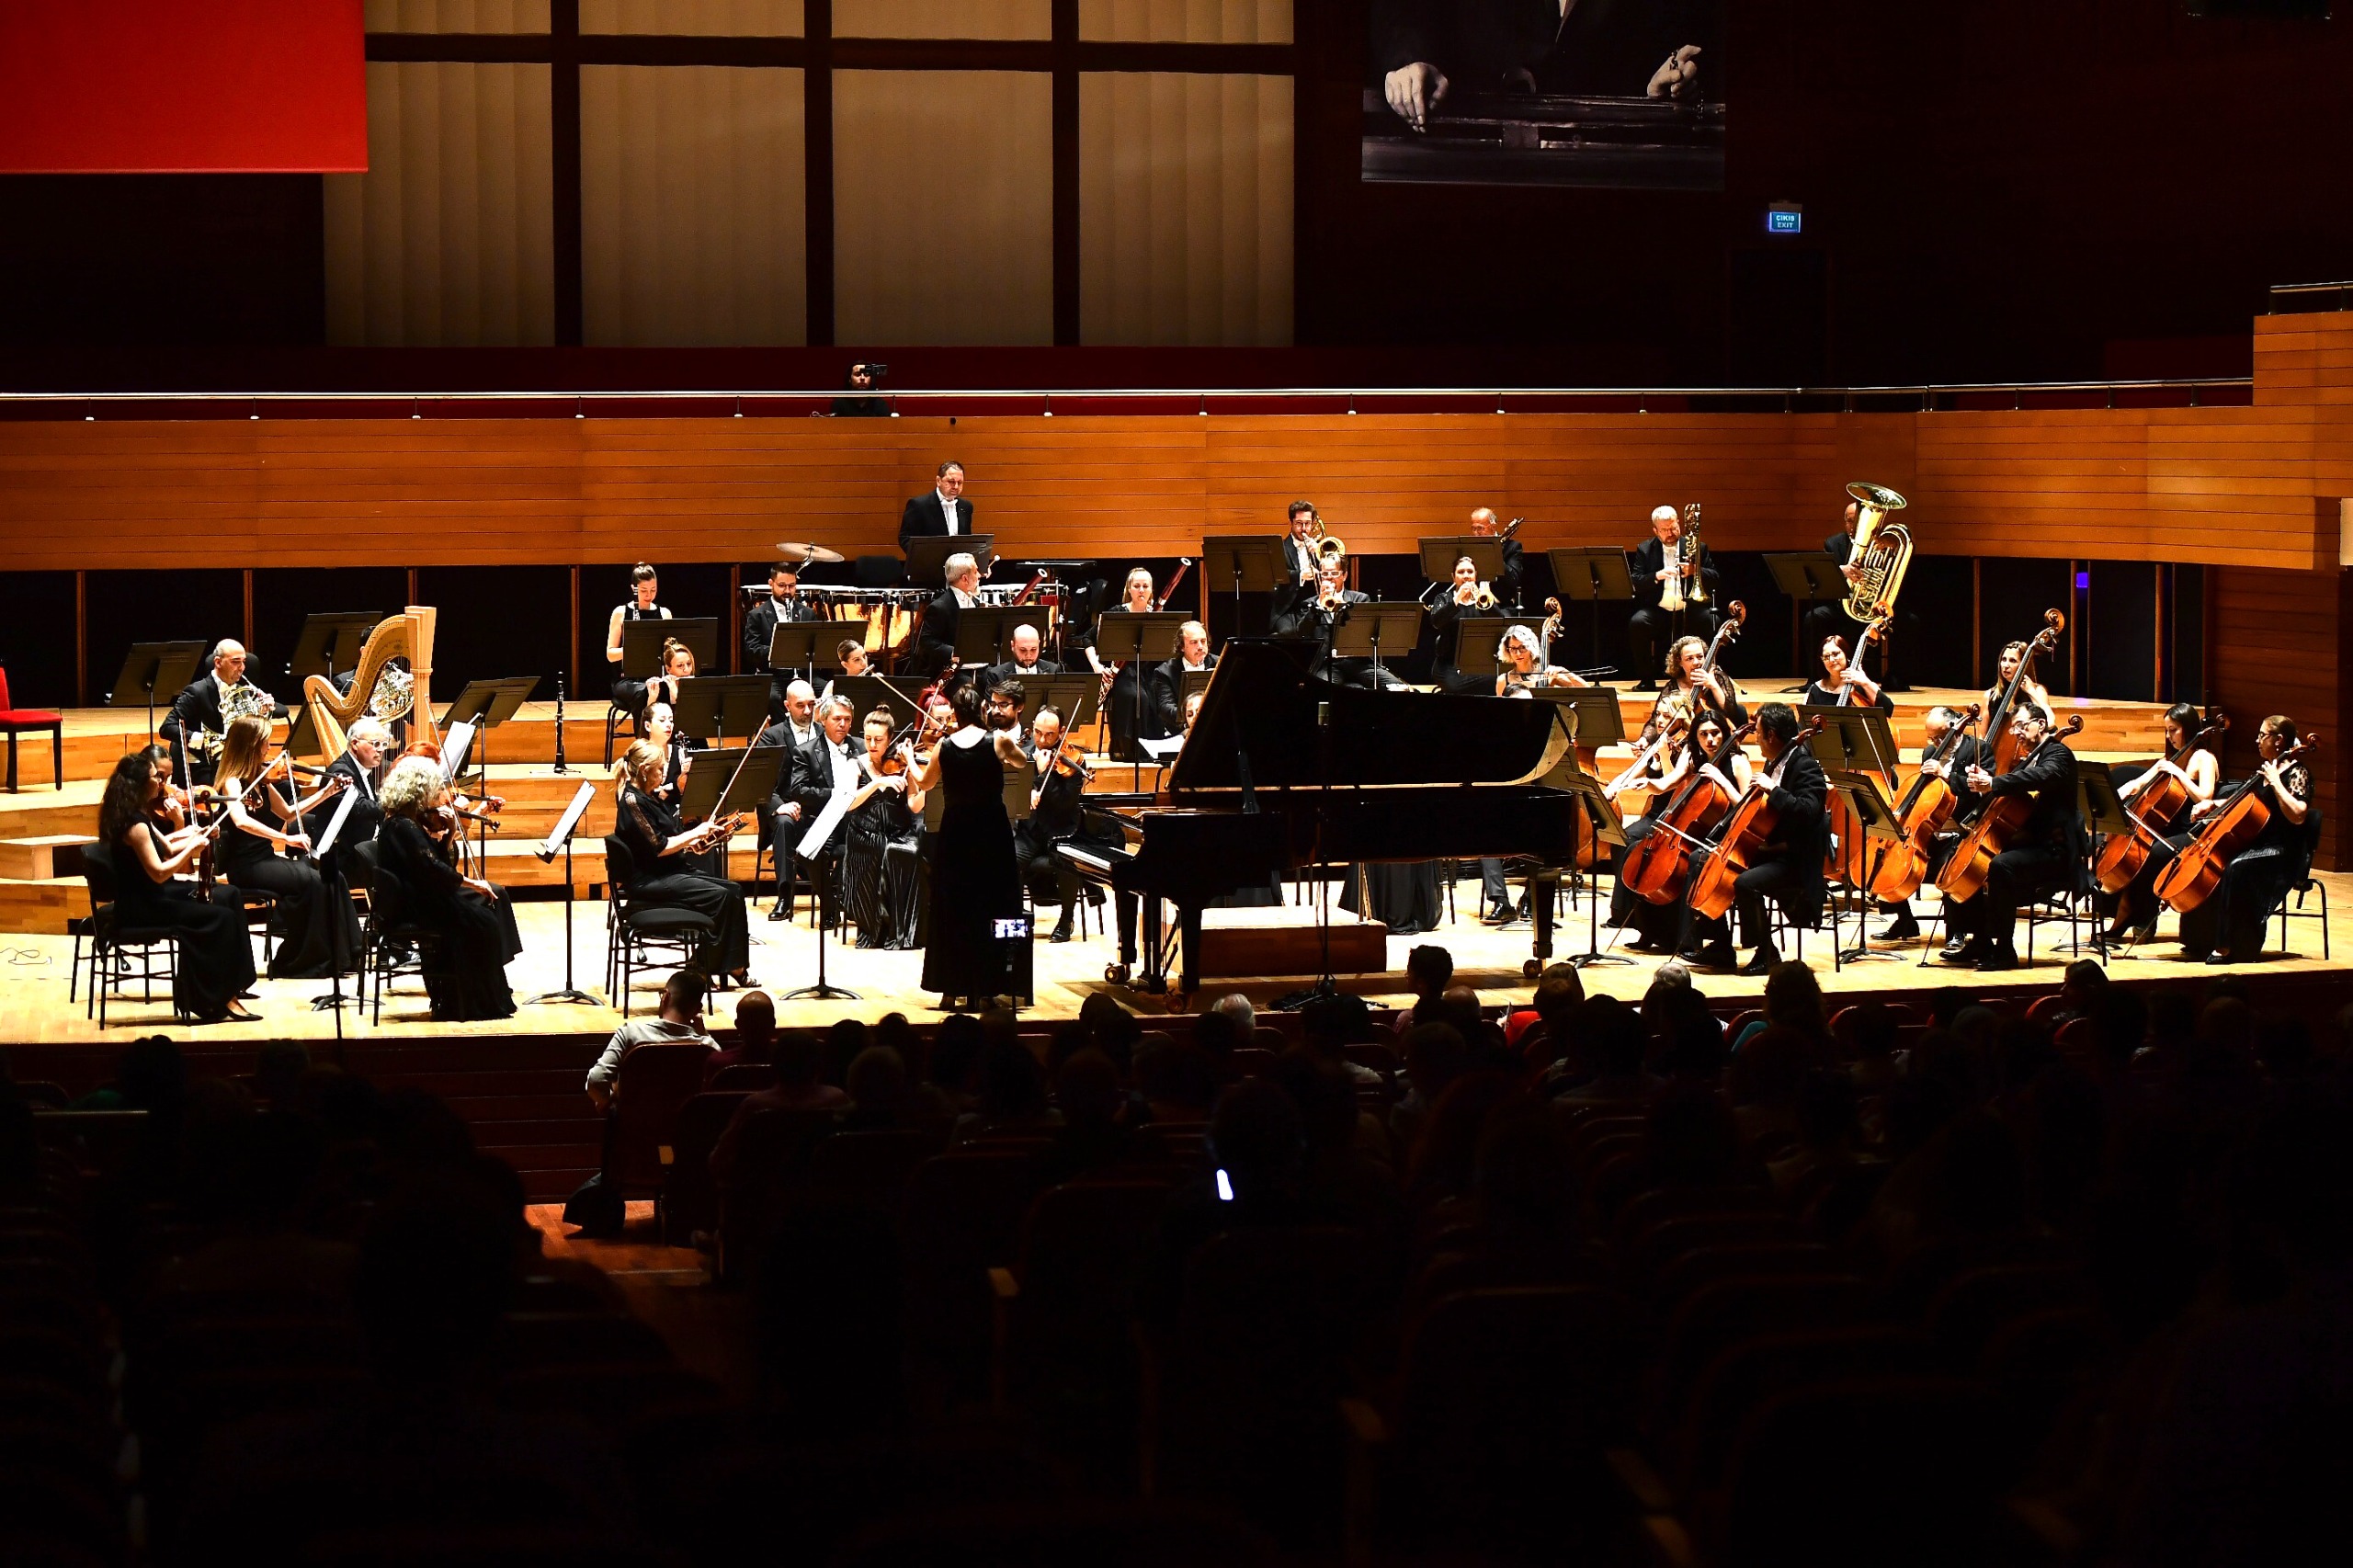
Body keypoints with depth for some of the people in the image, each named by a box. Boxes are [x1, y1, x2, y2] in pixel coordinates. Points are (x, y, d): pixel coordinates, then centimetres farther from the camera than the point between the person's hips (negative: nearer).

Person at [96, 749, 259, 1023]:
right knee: (221, 918, -16)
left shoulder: (136, 812, 9)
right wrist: (192, 847, -15)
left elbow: (166, 848, 16)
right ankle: (220, 1000, -5)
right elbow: (159, 872, -24)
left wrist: (196, 836, 0)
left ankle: (227, 990, 8)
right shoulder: (134, 822, -21)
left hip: (148, 896, 10)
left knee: (227, 897, 10)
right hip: (141, 910, -10)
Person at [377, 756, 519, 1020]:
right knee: (481, 921, -17)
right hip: (414, 906, -10)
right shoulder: (402, 826, -20)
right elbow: (432, 868, -24)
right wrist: (470, 882, -16)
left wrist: (449, 833, -1)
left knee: (493, 898, 8)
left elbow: (437, 860, 13)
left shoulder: (412, 820, 10)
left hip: (420, 895, 10)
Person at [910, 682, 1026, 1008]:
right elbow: (1021, 760, 15)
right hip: (992, 834, -1)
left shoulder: (944, 746, -4)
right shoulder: (998, 740, -8)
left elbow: (924, 784, 13)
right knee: (988, 912, 6)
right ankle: (985, 987, 5)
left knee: (951, 913, 9)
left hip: (954, 835, 1)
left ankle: (951, 989, 11)